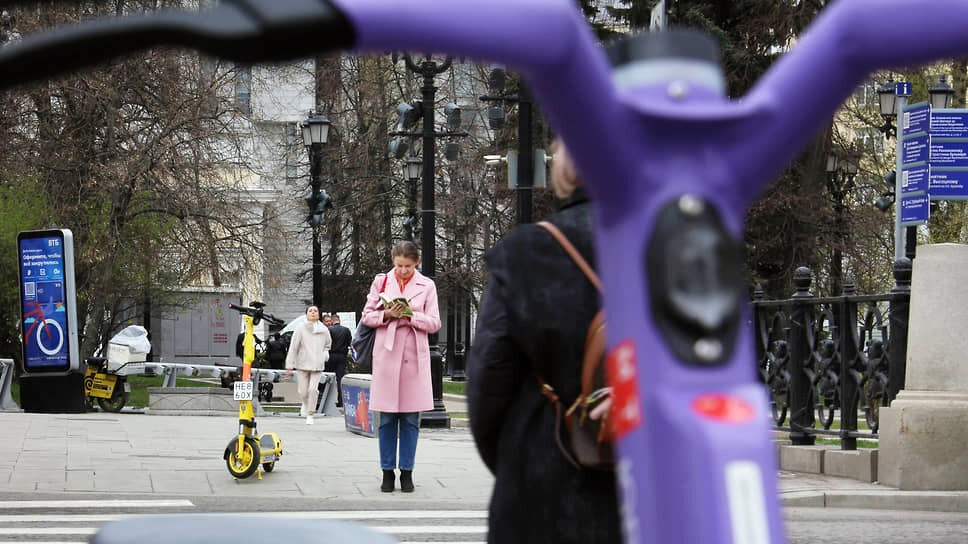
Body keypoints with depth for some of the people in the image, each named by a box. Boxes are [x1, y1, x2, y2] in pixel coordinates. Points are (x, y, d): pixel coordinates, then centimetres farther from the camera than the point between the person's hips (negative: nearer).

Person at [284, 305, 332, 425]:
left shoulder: (324, 330, 4)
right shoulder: (300, 328, -4)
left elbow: (328, 344, 23)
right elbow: (293, 347, -4)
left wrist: (325, 354, 2)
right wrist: (289, 366, -6)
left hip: (317, 365, 1)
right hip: (302, 364, -1)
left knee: (312, 389, -10)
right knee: (302, 392, 2)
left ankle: (310, 415, 4)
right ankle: (305, 403, 37)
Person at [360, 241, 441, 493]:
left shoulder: (427, 285, 5)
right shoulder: (381, 282, 6)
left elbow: (434, 323, 2)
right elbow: (367, 316, 8)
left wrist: (411, 315, -14)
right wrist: (387, 315, -11)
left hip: (414, 355, 0)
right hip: (387, 354, 0)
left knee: (411, 419, 1)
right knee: (387, 418, 0)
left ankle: (407, 472, 8)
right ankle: (388, 472, 8)